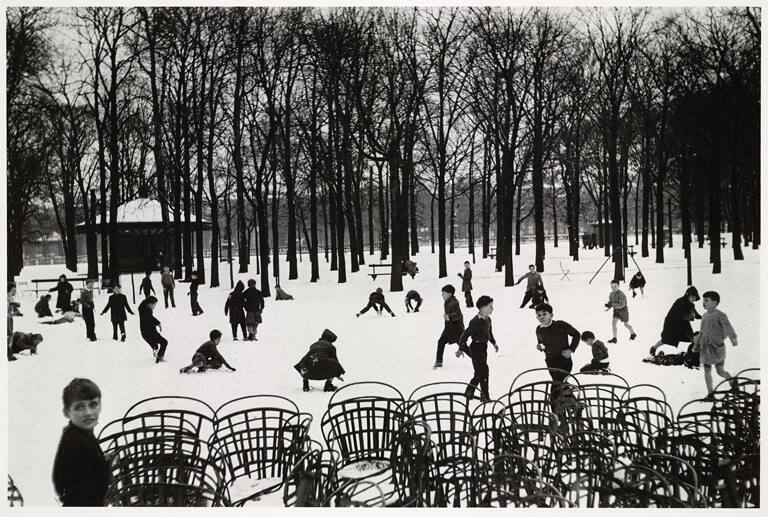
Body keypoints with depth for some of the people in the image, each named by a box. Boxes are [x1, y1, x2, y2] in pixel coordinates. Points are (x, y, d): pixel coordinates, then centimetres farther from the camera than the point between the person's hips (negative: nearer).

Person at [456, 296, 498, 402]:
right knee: (483, 372, -8)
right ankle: (484, 396, 1)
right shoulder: (475, 322, -22)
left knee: (480, 372, 15)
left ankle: (469, 392, 29)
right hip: (476, 348, -9)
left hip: (483, 347, 9)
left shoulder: (487, 319, 6)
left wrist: (494, 343, 22)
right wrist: (461, 349, -17)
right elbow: (465, 334, -19)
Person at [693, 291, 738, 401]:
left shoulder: (720, 315, -12)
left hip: (717, 348, -6)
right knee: (707, 371, 5)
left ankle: (733, 382, 25)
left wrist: (734, 339, -43)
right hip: (705, 348, 6)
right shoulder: (704, 316, 9)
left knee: (720, 371, -4)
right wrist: (696, 345, 24)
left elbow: (728, 328, -26)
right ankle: (710, 393, 14)